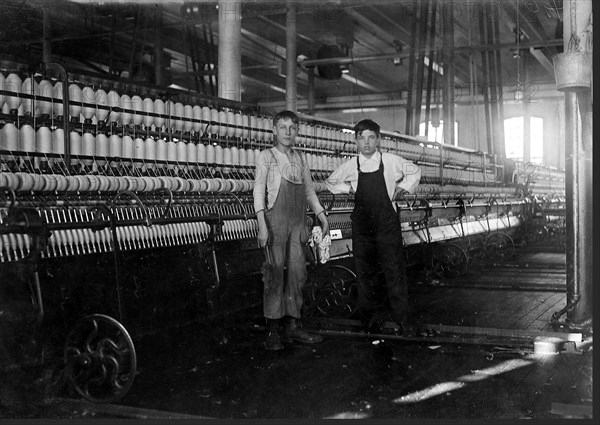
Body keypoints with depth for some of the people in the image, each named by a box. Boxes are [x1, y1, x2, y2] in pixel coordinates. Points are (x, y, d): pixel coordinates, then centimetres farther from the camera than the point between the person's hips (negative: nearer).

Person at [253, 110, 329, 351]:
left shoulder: (301, 159, 14)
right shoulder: (266, 157, 0)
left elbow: (309, 190, 20)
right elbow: (259, 191, -6)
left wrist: (322, 216, 13)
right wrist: (262, 225, -15)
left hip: (298, 221, 5)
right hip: (276, 219, -5)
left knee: (297, 273, 5)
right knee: (276, 273, -5)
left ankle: (292, 326, 14)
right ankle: (273, 330, 1)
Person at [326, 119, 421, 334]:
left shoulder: (391, 161, -3)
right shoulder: (350, 166, 1)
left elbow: (414, 171, 14)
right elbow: (331, 182, 19)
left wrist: (400, 190, 5)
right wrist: (350, 189, 6)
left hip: (388, 225, -2)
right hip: (362, 226, 2)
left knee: (395, 271, -2)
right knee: (364, 273, 6)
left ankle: (402, 320, 8)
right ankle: (370, 320, 17)